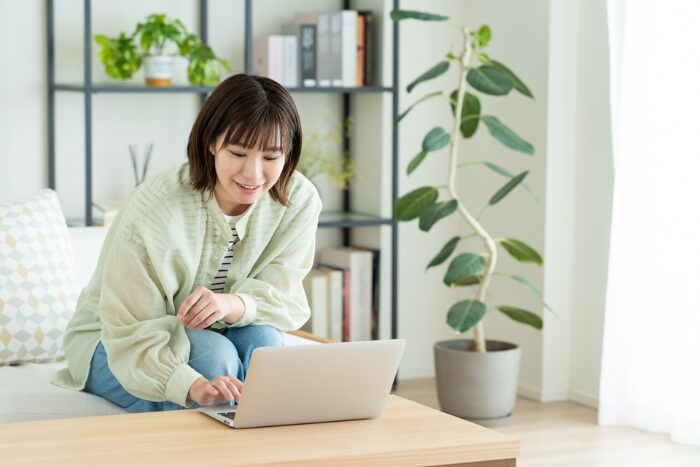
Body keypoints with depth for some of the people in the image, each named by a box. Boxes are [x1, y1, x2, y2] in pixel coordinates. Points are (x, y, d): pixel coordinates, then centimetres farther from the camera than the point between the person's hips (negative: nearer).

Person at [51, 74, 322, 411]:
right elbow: (131, 335, -31)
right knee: (213, 353, -32)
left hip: (211, 333, 4)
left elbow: (284, 299, -17)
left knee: (262, 338, -28)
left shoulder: (299, 201, -16)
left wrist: (232, 303, -41)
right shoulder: (153, 211, -30)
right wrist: (193, 386, -52)